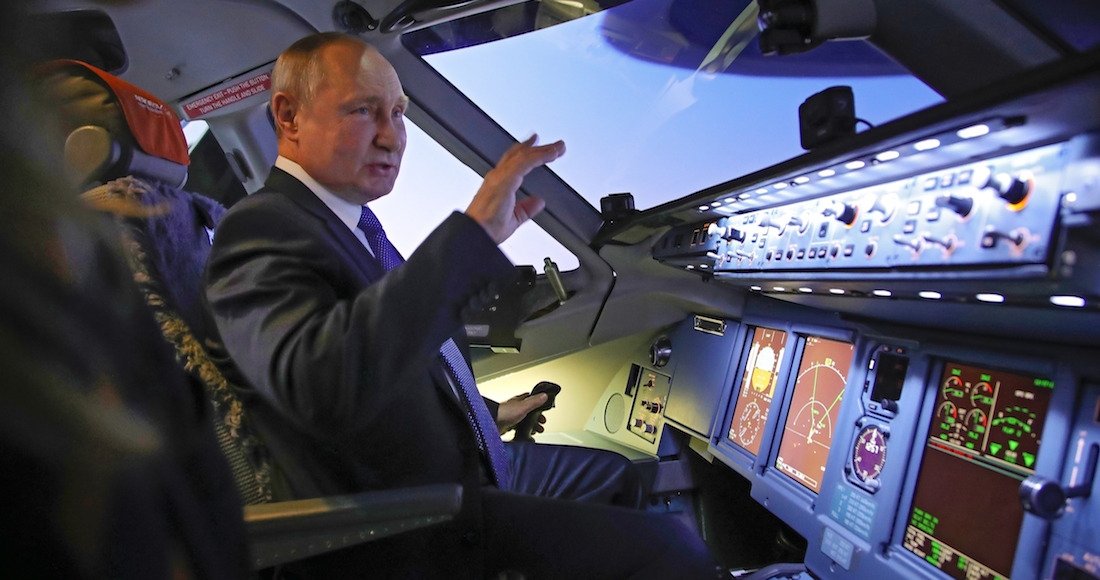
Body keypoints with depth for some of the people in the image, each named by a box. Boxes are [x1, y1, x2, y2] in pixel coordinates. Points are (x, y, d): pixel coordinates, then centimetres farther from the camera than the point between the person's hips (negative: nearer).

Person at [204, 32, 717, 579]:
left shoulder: (354, 221, 9)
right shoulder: (260, 231, -21)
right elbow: (326, 387, -42)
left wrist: (489, 413, 24)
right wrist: (474, 232, -41)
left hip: (470, 461, 10)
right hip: (422, 532, -9)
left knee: (615, 475, 24)